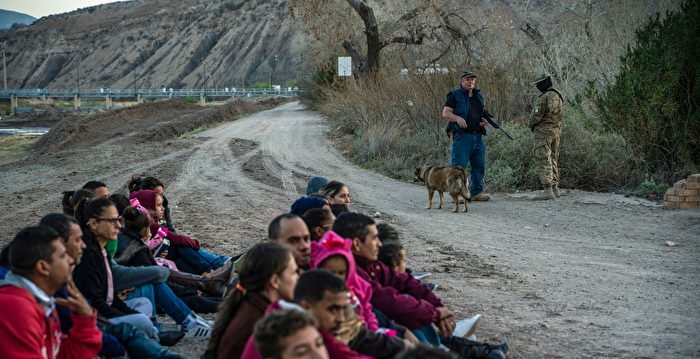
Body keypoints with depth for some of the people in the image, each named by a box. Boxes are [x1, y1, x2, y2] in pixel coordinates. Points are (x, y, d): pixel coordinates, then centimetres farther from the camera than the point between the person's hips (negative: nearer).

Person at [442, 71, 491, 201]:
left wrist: (484, 121, 8)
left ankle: (477, 192, 17)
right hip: (462, 135, -7)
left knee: (479, 165, 9)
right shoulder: (455, 95, -1)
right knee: (459, 166, -8)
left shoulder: (478, 96, 19)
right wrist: (457, 118, -25)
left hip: (477, 136, 7)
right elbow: (445, 113, -7)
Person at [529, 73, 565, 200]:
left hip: (544, 131, -9)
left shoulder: (546, 97, -17)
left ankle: (548, 190, -15)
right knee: (553, 160, 16)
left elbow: (537, 114, -15)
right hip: (557, 130, 9)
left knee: (543, 160, -9)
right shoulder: (559, 96, 12)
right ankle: (555, 188, 18)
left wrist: (532, 125, 5)